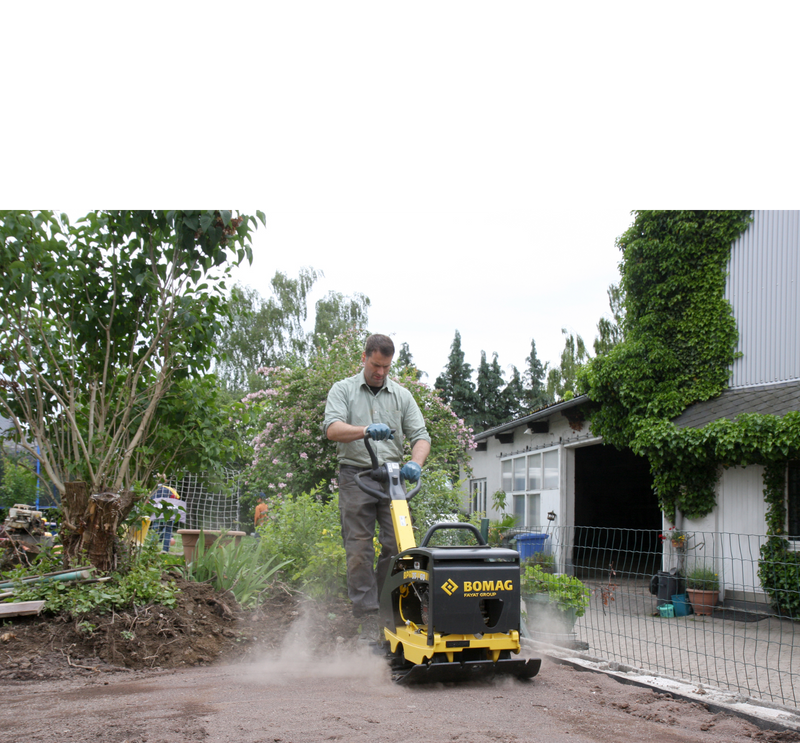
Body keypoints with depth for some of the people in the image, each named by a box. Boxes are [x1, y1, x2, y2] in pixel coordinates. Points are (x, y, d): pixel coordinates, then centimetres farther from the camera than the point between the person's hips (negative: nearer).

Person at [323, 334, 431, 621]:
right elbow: (332, 428, -10)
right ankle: (366, 612, 0)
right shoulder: (343, 390, 6)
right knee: (359, 549, -3)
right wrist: (366, 431, -29)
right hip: (356, 477, -2)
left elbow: (420, 435, 7)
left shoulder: (402, 396, 14)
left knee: (397, 545, -1)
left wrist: (416, 463, -15)